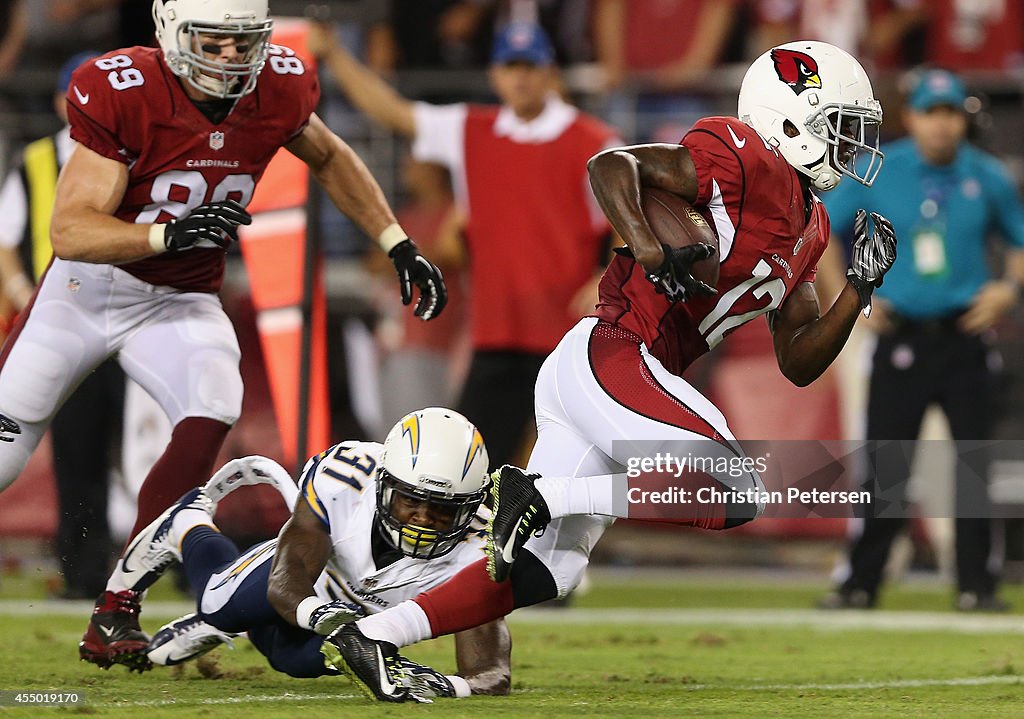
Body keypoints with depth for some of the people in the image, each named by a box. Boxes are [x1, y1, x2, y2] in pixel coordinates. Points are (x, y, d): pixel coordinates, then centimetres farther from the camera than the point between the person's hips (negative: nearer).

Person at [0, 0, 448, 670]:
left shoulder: (278, 88, -13)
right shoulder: (122, 94, -26)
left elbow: (328, 158, 11)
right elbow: (70, 232, -28)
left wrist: (400, 246, 6)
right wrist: (169, 234, -44)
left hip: (181, 302, 2)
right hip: (89, 286, -2)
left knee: (211, 414, -26)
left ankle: (116, 614, -19)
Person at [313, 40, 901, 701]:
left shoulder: (807, 229, 20)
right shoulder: (747, 162, -8)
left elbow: (799, 363, 20)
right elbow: (611, 165, -16)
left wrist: (861, 287, 10)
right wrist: (650, 251, -27)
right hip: (611, 356, -10)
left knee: (545, 574, 7)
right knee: (737, 493, -14)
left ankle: (375, 634, 8)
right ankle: (541, 494, -14)